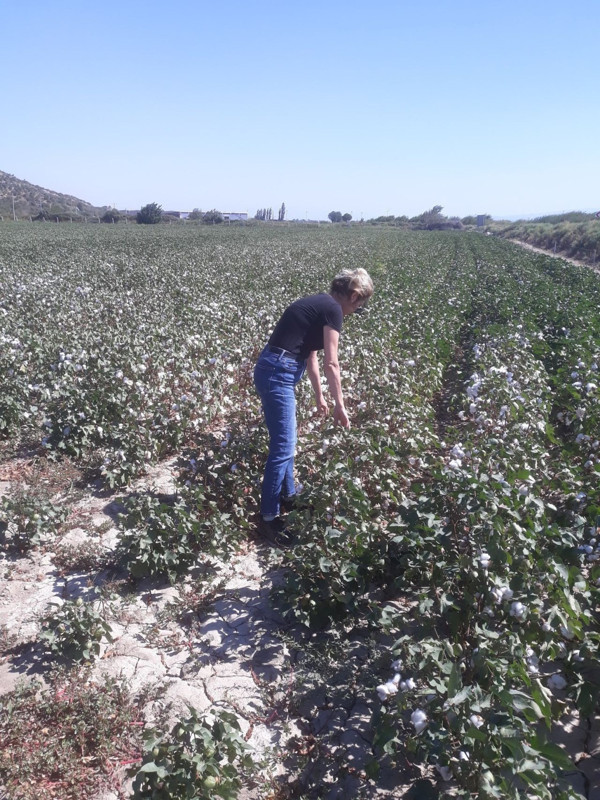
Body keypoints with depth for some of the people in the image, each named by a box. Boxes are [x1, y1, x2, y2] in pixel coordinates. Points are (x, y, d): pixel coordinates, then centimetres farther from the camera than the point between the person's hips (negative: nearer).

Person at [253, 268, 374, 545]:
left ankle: (288, 495, 36)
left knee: (286, 441, 21)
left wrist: (319, 397, 28)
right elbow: (331, 363, -10)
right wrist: (340, 406, -1)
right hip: (278, 373, -10)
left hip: (275, 371, 10)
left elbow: (310, 355, 23)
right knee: (282, 448, -6)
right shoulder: (332, 309, -10)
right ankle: (268, 518, 3)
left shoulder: (319, 304, 18)